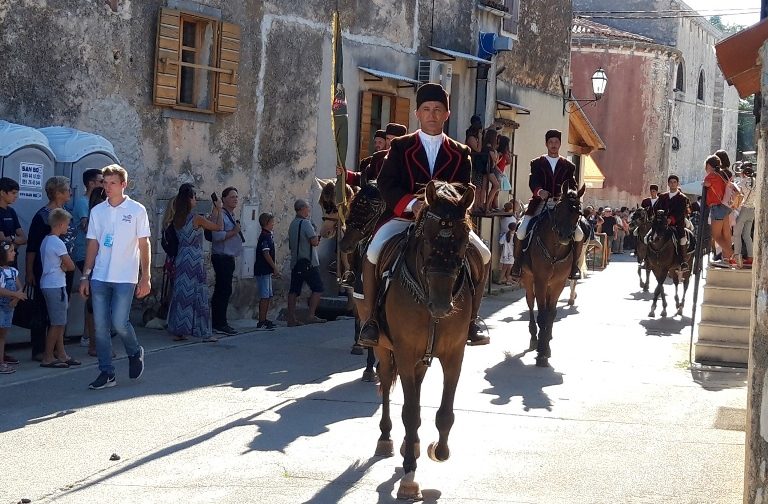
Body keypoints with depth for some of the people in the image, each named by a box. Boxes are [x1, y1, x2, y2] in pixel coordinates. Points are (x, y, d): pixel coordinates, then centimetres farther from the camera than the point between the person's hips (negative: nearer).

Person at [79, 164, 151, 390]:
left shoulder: (136, 210, -1)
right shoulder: (97, 211, 9)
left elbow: (144, 244, 0)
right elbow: (92, 244, 12)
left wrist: (145, 277, -4)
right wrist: (86, 276, 8)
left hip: (125, 278, -4)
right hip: (99, 277, 4)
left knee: (119, 323, -11)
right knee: (100, 326, 2)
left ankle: (135, 353, 19)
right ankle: (106, 373, 9)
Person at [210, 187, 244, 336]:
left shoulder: (231, 216, 19)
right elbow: (217, 236, -24)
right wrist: (234, 232, -16)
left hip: (229, 258, 10)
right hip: (222, 258, -10)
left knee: (222, 291, 12)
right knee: (224, 291, -12)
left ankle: (219, 322, 16)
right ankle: (219, 324, -11)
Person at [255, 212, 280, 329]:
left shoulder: (269, 236, 15)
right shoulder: (265, 236, -15)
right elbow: (266, 254, -20)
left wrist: (274, 269, 21)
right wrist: (275, 268, -17)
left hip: (267, 270, 10)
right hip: (263, 270, -10)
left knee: (268, 296, 14)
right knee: (264, 296, -8)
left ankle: (264, 320, 20)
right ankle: (261, 322, -7)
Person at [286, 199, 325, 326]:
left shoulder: (292, 224, 14)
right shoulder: (306, 223, -13)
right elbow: (314, 241, -19)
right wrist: (316, 235, 3)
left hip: (295, 262, 8)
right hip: (308, 263, -8)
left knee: (294, 290, 5)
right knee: (317, 288, -3)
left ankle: (291, 318, 4)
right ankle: (311, 316, -8)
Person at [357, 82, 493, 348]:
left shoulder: (460, 153, 10)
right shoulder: (400, 147, 5)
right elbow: (386, 184, -6)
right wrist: (412, 204, -24)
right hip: (404, 217, -2)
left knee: (483, 255, -14)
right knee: (374, 252, -29)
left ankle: (470, 320, 0)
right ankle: (369, 319, -15)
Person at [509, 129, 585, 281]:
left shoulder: (568, 166, 14)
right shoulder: (537, 163, 10)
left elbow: (572, 186, 4)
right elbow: (533, 182, -6)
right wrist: (539, 191, -28)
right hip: (540, 204, -1)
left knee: (579, 235, -15)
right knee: (521, 232, -19)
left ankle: (573, 267, 2)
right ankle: (517, 265, -2)